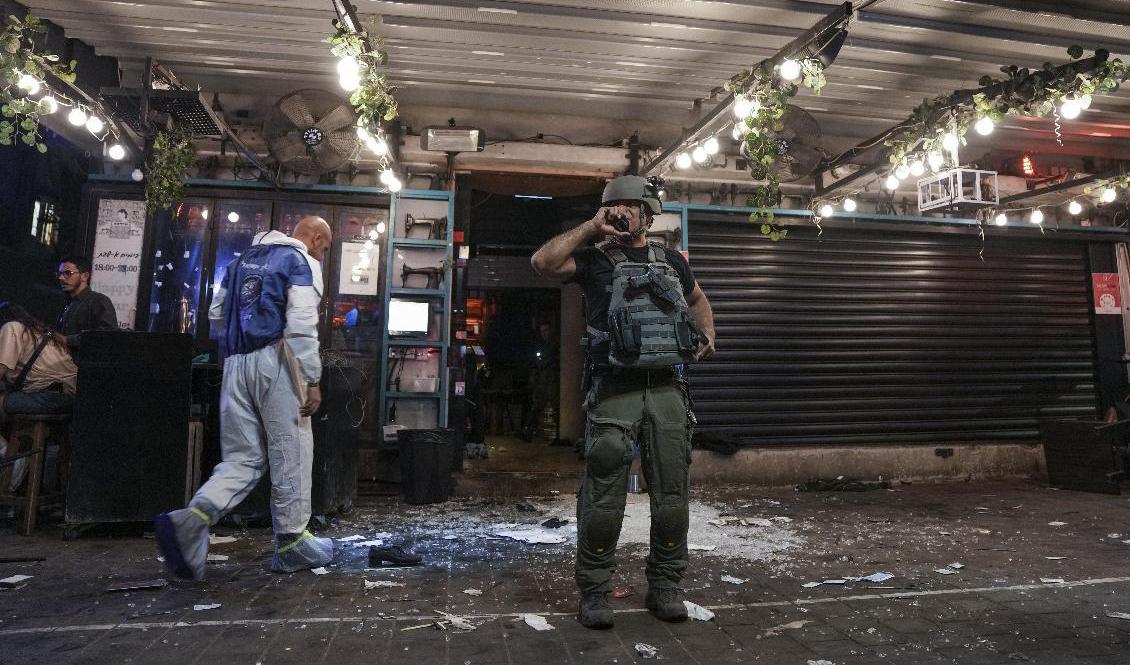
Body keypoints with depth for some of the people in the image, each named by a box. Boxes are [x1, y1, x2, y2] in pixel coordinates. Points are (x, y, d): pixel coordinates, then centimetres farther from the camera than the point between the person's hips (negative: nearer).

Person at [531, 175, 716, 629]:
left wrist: (708, 338, 18)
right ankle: (594, 591, 12)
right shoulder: (595, 260, 5)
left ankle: (665, 587, 22)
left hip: (667, 389, 4)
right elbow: (542, 262, -11)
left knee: (671, 494, 7)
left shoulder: (671, 260, 16)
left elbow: (698, 299, 33)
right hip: (615, 391, -3)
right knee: (604, 497, -3)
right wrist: (590, 227, -7)